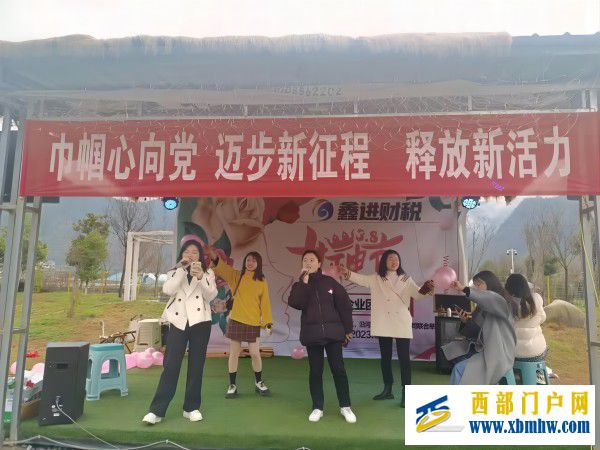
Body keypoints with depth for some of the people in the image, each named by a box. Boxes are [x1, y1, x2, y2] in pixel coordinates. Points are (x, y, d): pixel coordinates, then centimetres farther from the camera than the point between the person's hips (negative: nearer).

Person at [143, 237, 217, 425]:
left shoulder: (208, 273, 10)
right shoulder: (175, 272, 12)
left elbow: (211, 295, -6)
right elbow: (167, 290, -9)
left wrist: (200, 277, -21)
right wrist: (182, 268, -14)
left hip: (199, 322, 0)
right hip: (178, 322, 0)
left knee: (196, 366, 5)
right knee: (170, 365, -4)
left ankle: (191, 408, 16)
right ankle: (157, 410, 3)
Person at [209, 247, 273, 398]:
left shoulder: (262, 281, 1)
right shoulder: (236, 276, 1)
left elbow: (265, 303, 2)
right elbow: (222, 268, -14)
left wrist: (268, 322, -4)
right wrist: (215, 258, -35)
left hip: (253, 323, 0)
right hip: (236, 321, 0)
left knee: (255, 354, 4)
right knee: (234, 353, 7)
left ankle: (259, 383, 26)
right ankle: (232, 386, 21)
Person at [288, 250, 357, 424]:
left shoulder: (330, 282, 2)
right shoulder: (300, 285, 5)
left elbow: (344, 305, 5)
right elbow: (294, 303, -15)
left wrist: (348, 329, 5)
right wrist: (304, 281, -17)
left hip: (333, 332, -1)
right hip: (312, 334, 1)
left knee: (338, 369, 3)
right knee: (315, 371, 7)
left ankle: (345, 406, 17)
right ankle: (317, 408, 19)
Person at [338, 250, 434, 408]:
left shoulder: (405, 279, 5)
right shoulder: (376, 279, 7)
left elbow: (417, 294, -4)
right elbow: (361, 279, -2)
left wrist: (426, 288, -25)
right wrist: (347, 273, -18)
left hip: (402, 324, -2)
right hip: (383, 324, 2)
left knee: (404, 357, -3)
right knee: (385, 357, 11)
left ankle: (406, 393, 4)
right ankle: (387, 390, 25)